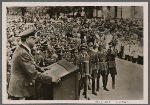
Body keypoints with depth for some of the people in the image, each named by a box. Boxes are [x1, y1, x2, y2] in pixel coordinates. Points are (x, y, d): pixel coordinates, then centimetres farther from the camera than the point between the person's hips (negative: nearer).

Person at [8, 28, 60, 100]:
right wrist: (51, 79, -22)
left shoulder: (20, 50, 7)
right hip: (21, 90, -10)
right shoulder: (22, 53, -25)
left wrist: (40, 68, 18)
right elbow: (33, 73, -26)